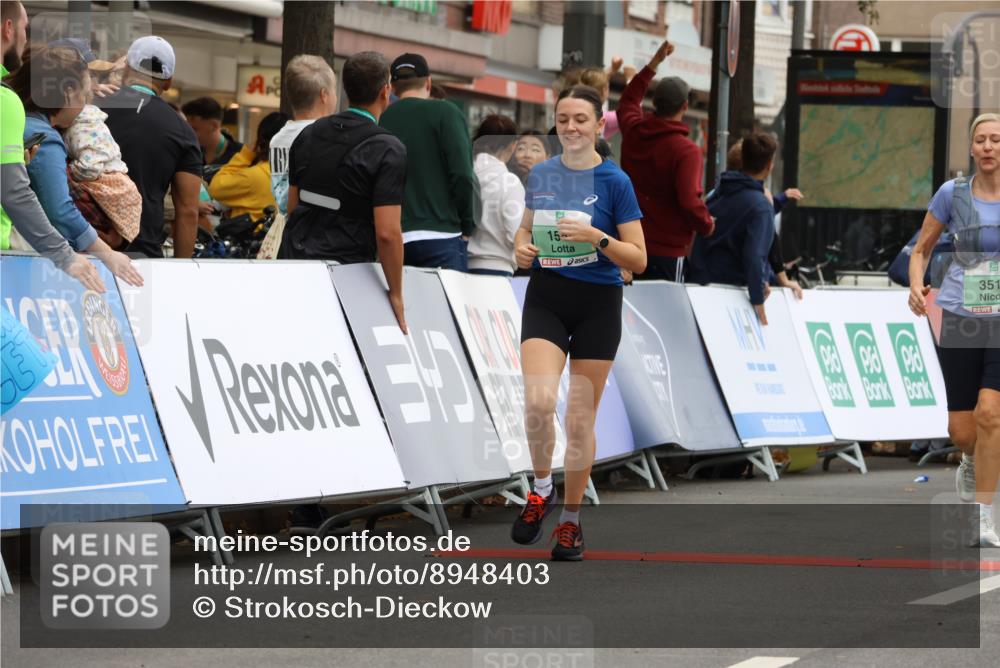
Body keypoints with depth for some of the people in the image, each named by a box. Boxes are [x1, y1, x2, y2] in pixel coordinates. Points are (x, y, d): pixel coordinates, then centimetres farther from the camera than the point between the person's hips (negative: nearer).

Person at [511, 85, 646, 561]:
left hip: (597, 305, -2)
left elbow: (638, 259, -7)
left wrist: (596, 237, -22)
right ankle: (541, 490, 5)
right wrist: (521, 246, 0)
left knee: (580, 419, 3)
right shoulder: (541, 174, 5)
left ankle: (571, 519, 20)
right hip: (545, 298, 2)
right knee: (538, 400, -20)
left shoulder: (613, 181, -7)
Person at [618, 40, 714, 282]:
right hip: (667, 251, -6)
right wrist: (707, 226, -2)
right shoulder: (687, 151, -16)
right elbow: (689, 201, -23)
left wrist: (655, 62, 32)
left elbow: (628, 100, 27)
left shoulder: (633, 133, 3)